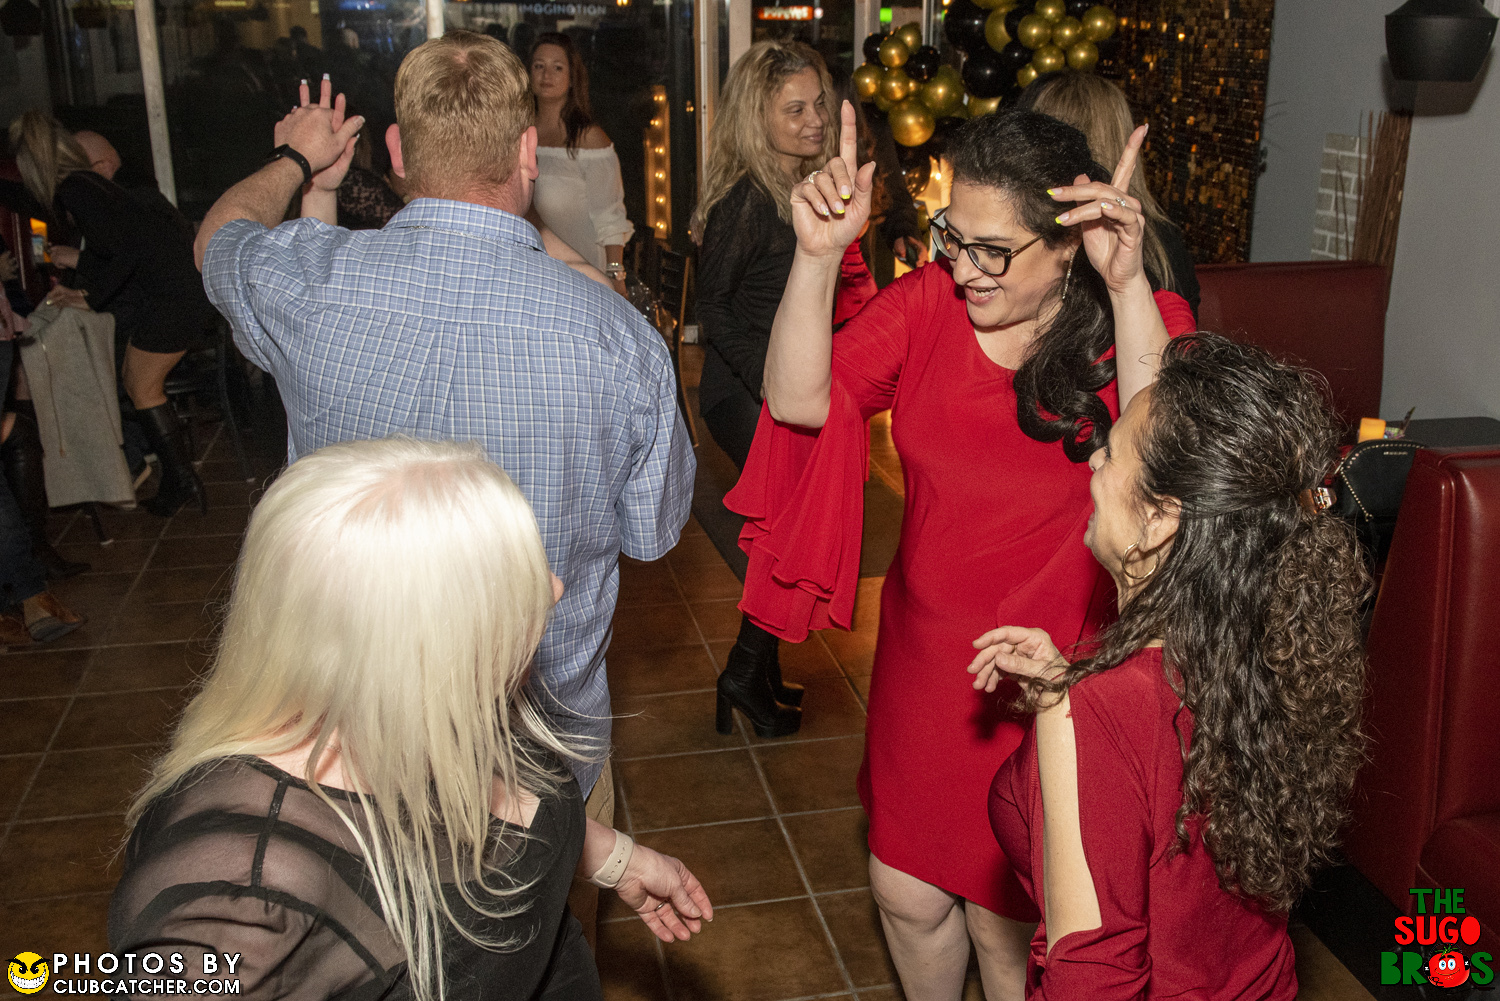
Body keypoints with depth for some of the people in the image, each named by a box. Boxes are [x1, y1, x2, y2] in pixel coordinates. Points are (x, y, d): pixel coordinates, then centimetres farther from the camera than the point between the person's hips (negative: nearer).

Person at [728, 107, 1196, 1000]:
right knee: (908, 891, 20)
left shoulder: (1143, 322, -13)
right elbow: (799, 400, -15)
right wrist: (818, 256, -25)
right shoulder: (927, 303, -5)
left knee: (1003, 920, 15)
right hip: (926, 653, 4)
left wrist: (1128, 286, -37)